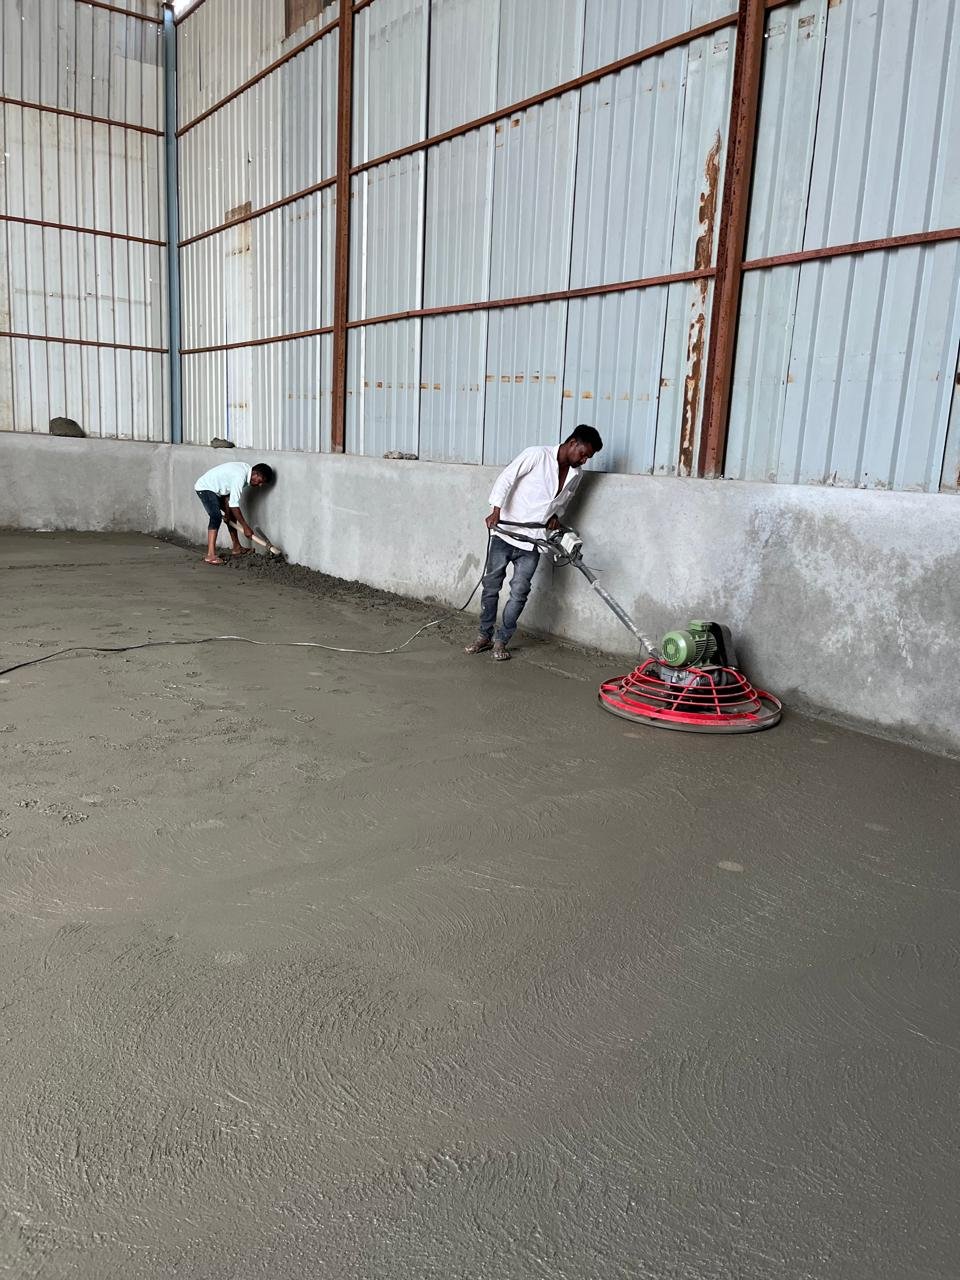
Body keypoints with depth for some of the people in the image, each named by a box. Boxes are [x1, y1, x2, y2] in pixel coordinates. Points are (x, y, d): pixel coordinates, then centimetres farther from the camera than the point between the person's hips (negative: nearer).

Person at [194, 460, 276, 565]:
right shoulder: (240, 477, -32)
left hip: (216, 489, 10)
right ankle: (210, 555, -30)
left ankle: (237, 547, 22)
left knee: (231, 515, 12)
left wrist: (227, 511, -5)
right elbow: (234, 505, -31)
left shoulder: (245, 469, -3)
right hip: (205, 488, -10)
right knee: (216, 517, -24)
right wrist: (246, 527, -27)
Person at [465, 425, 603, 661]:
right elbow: (506, 478, -13)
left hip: (532, 542, 4)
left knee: (519, 593, -1)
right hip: (505, 534, -4)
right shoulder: (537, 455, -12)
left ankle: (501, 640, 12)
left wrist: (555, 516, 2)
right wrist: (496, 510, -23)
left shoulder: (575, 475, 7)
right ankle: (484, 636, 19)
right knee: (491, 586, 4)